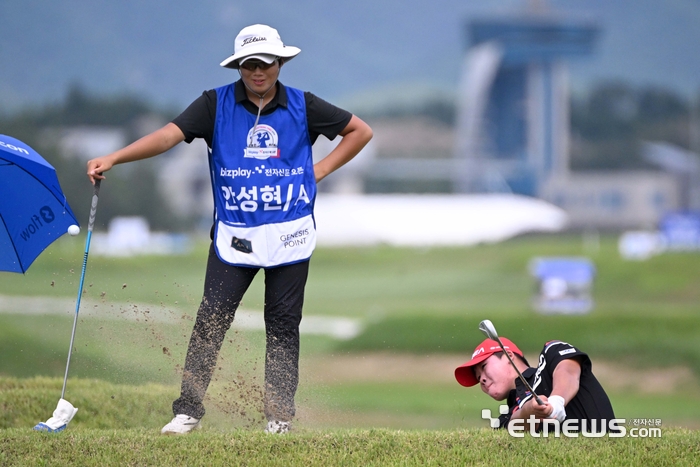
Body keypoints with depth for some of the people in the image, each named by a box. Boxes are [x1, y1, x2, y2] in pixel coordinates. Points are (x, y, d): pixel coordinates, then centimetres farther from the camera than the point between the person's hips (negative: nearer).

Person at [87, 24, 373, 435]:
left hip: (289, 234, 1)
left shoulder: (302, 107, 3)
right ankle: (189, 411, -2)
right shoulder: (217, 104, -1)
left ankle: (280, 414, 12)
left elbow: (361, 131, 15)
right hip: (233, 234, -1)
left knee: (283, 323, 4)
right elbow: (168, 135, -13)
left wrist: (321, 170, 4)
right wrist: (112, 159, -26)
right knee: (211, 319, -7)